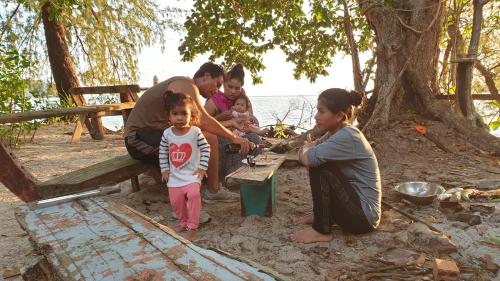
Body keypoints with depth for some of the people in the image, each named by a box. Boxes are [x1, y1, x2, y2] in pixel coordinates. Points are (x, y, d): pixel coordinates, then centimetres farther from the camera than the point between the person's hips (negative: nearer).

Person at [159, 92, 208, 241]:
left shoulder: (195, 132, -12)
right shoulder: (167, 133, -3)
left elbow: (206, 148, -6)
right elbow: (162, 152, 7)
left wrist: (202, 167, -11)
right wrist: (165, 169, 3)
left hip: (192, 174, -4)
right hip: (174, 176, 4)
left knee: (193, 195, -23)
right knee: (176, 201, 7)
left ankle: (192, 226, -7)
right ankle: (183, 222, 32)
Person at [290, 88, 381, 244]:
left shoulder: (348, 136, -24)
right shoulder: (335, 132, 4)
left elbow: (305, 158, -30)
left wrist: (307, 148, -7)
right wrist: (310, 148, -17)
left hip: (364, 214, -9)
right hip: (356, 201, 9)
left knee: (318, 164, -20)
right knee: (317, 161, 8)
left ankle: (322, 230, -9)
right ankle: (322, 215, 17)